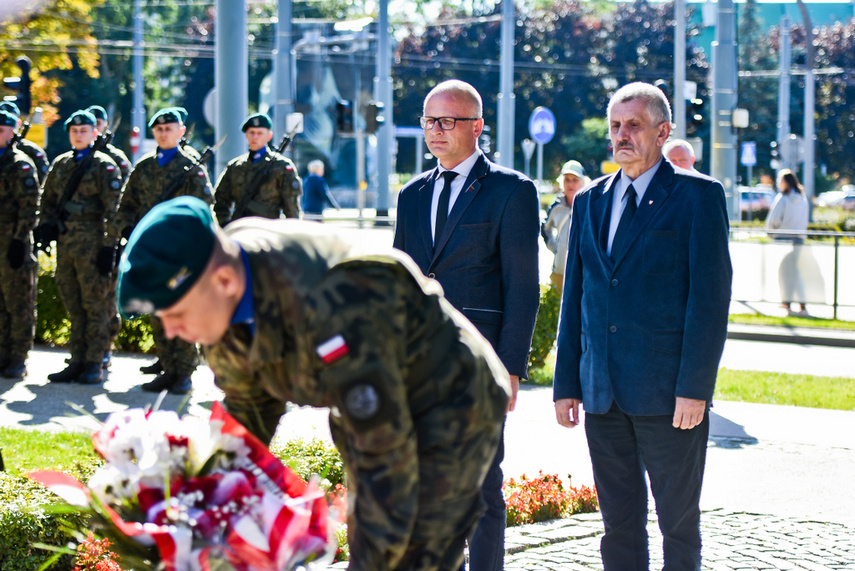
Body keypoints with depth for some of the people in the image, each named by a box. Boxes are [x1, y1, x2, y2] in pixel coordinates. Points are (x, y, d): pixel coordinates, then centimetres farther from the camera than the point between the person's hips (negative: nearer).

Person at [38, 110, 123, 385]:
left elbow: (113, 209, -8)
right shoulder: (60, 164, 15)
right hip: (65, 242, 6)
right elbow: (48, 199, 22)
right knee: (74, 307, 9)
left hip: (92, 243, -6)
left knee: (95, 305, -3)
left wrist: (109, 247, -14)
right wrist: (46, 225, 3)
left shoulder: (104, 166, -3)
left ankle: (94, 364, 1)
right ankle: (77, 361, 14)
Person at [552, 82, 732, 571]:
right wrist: (567, 383, 10)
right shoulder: (591, 201, 14)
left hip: (668, 393, -5)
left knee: (679, 521, 2)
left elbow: (711, 295, -9)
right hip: (603, 394, 5)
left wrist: (694, 387, -15)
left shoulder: (698, 195, -3)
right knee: (619, 521, 9)